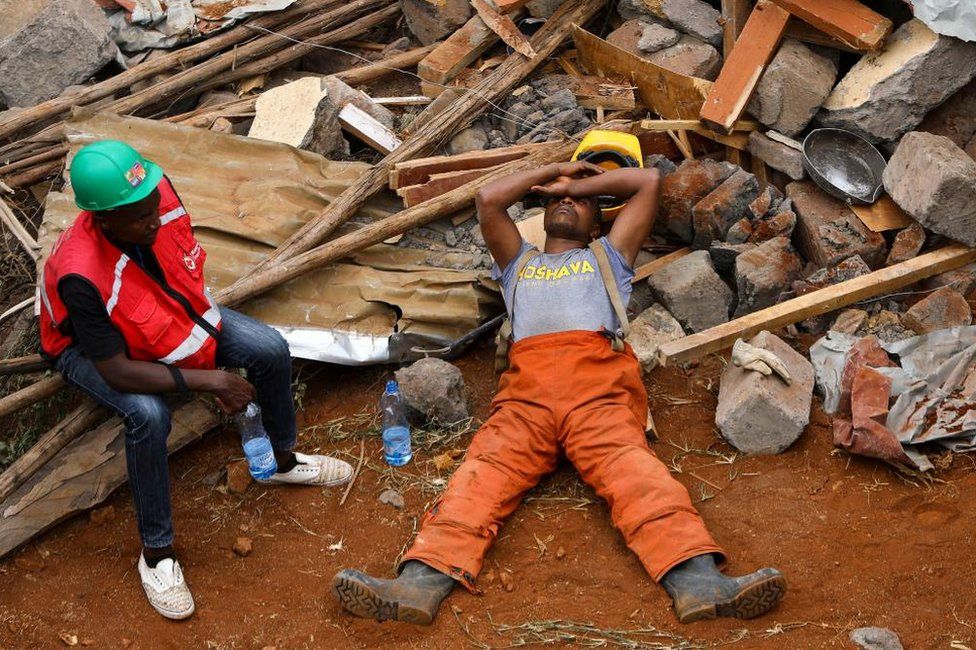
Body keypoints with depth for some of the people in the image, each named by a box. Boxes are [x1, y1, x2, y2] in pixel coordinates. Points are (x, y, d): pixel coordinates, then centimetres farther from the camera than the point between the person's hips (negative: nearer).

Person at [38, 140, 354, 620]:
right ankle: (156, 553, -14)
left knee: (270, 349, -8)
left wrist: (210, 333, -5)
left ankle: (285, 461, 20)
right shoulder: (81, 275, -41)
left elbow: (188, 269, -4)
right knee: (148, 415, -35)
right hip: (93, 345, -6)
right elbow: (116, 370, -34)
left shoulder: (160, 194, -27)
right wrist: (207, 380, -35)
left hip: (170, 314, 6)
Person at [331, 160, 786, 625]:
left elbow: (649, 180, 34)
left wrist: (580, 184, 41)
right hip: (527, 385, 1)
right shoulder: (519, 262, 42)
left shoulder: (606, 256, 38)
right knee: (485, 470, -26)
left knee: (632, 469, -29)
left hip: (599, 381, -1)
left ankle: (696, 582, -53)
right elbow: (489, 198, 30)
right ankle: (423, 581, -48)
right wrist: (556, 171, 39)